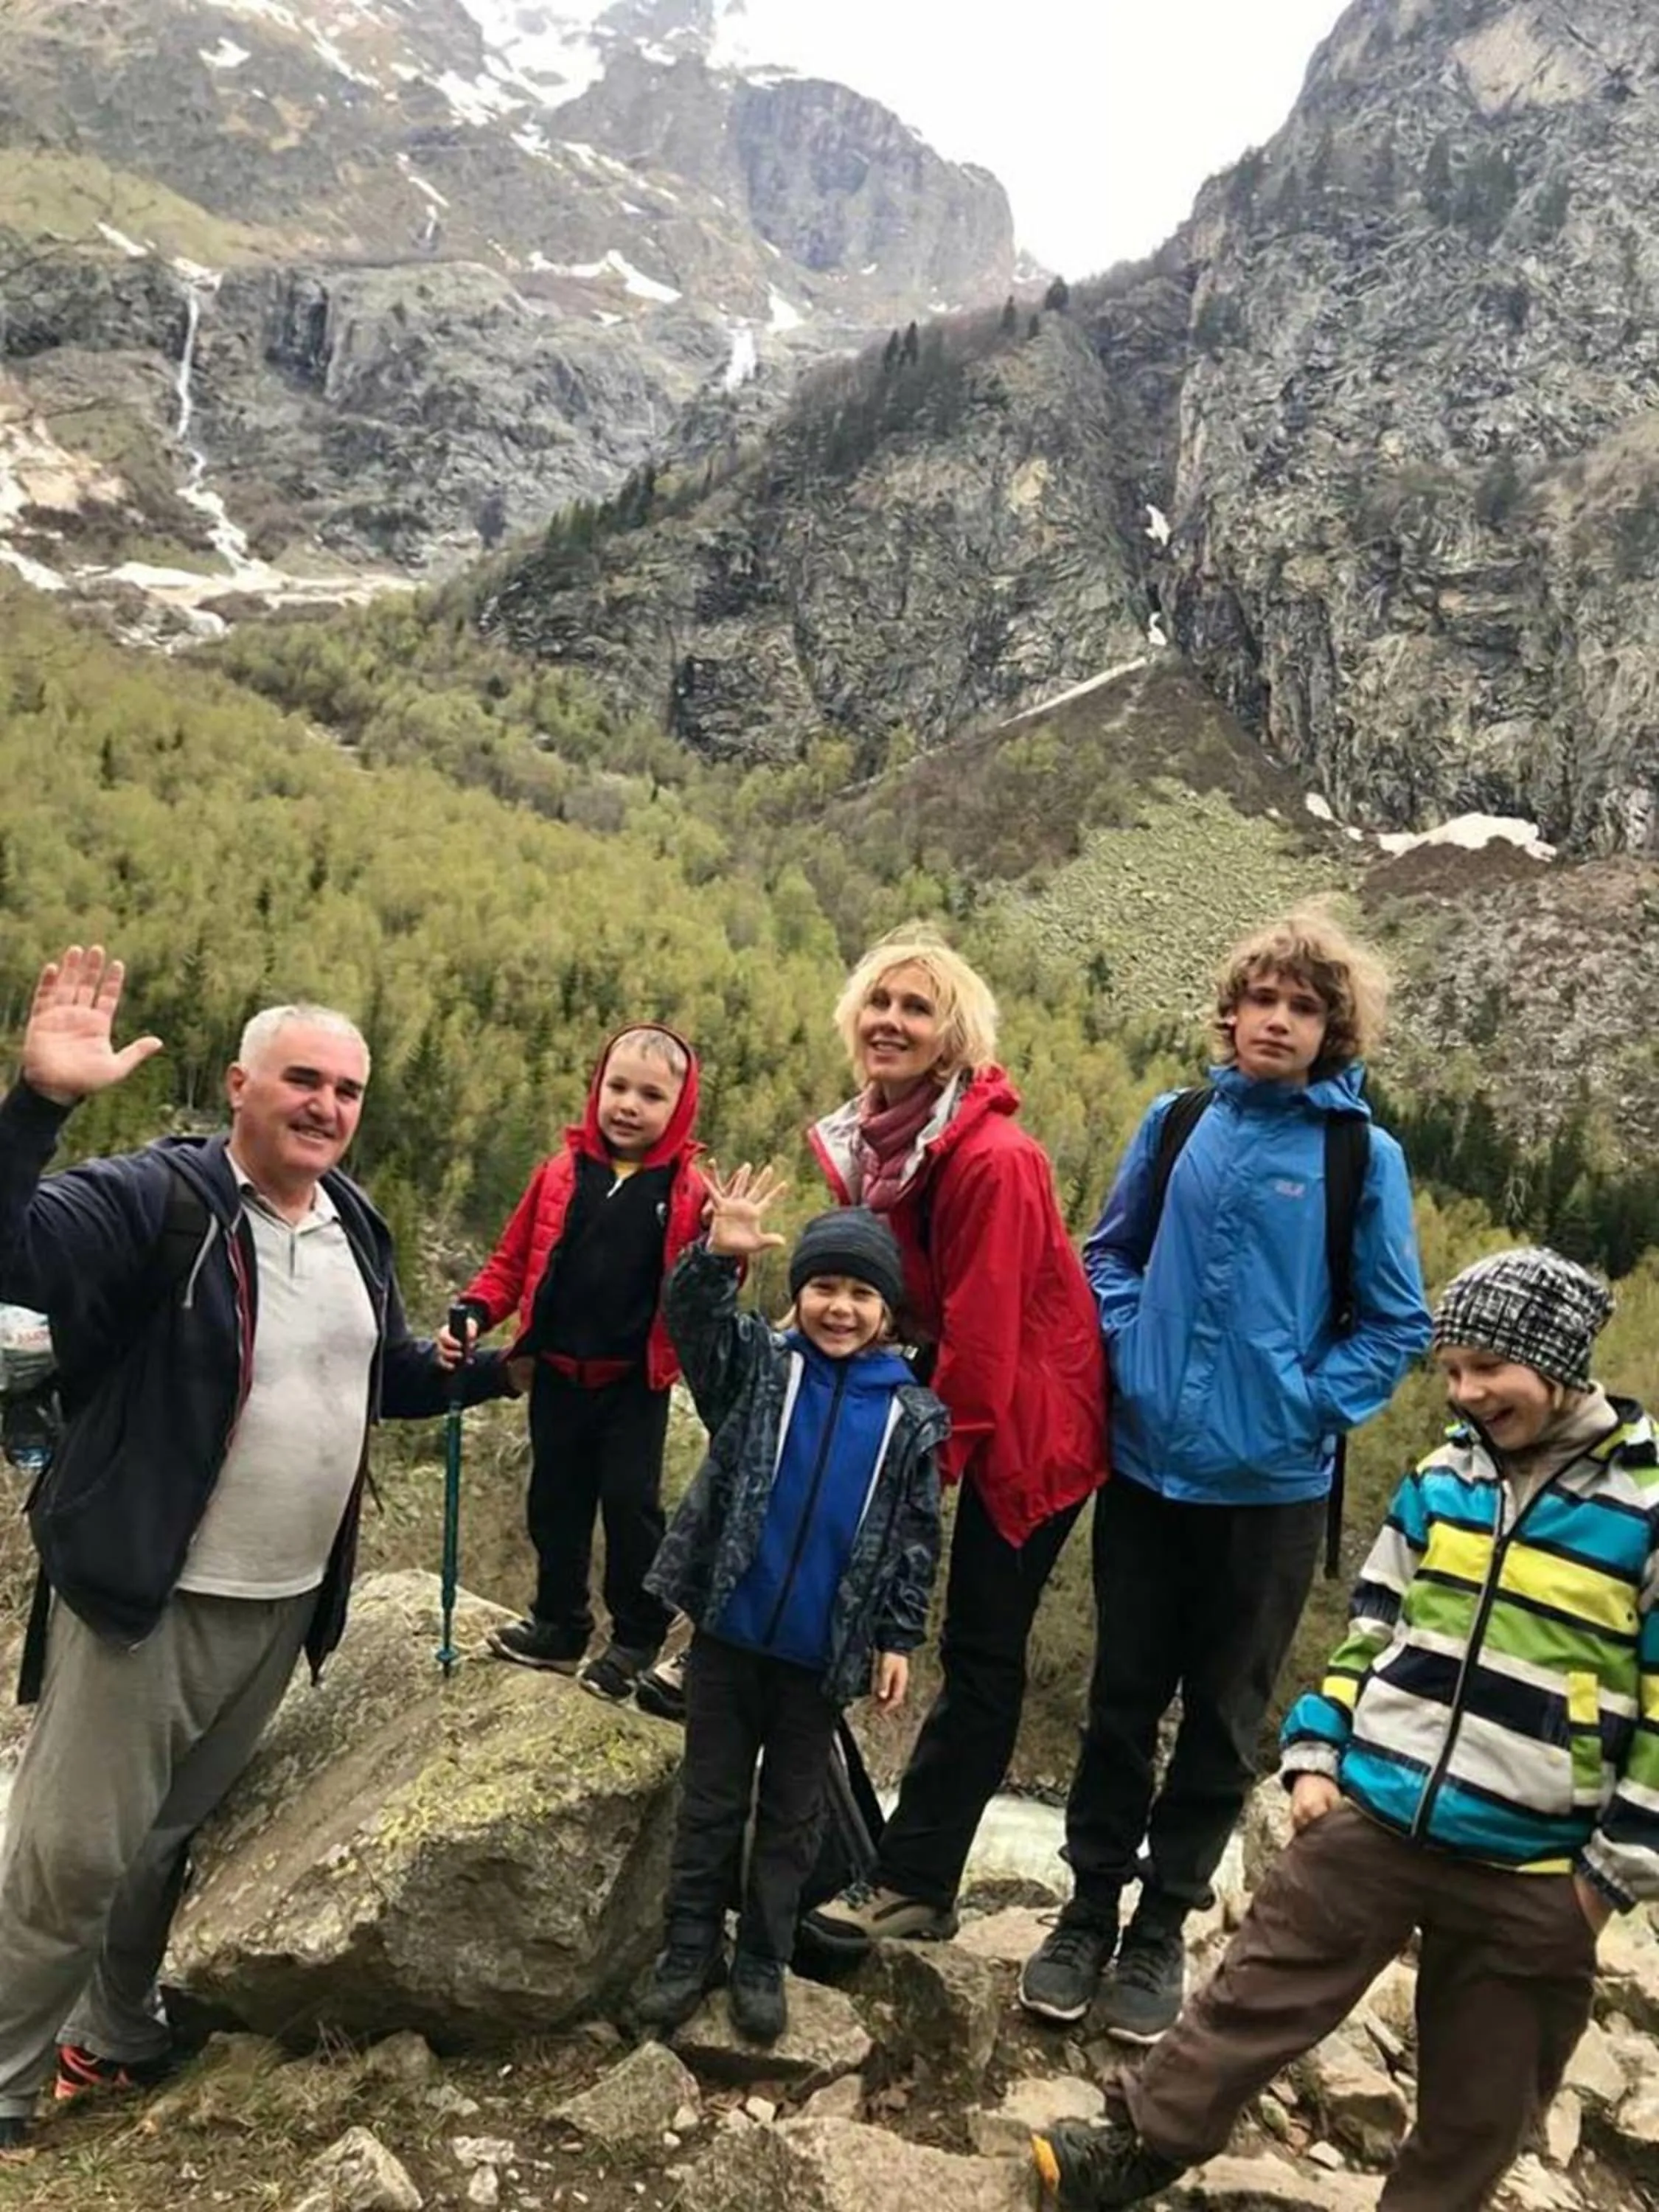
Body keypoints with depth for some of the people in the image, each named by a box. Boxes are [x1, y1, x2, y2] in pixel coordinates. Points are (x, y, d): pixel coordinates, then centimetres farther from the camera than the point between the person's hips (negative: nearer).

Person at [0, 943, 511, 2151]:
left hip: (284, 1603, 6)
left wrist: (502, 1371, 5)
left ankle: (114, 2037, 43)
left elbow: (389, 1371, 19)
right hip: (145, 1595, -6)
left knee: (170, 1834, 23)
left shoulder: (355, 1223, 5)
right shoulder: (156, 1195, -16)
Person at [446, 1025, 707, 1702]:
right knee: (555, 1499, 15)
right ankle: (559, 1625, 33)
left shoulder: (688, 1192, -7)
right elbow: (513, 1260, 5)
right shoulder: (562, 1173, 0)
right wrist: (474, 1312, -9)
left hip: (636, 1379, -3)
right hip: (557, 1371, 3)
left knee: (630, 1501, 2)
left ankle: (637, 1637, 21)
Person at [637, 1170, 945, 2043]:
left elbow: (915, 1537, 3)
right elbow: (692, 1321, -24)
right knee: (710, 1800, 14)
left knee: (791, 1814, 15)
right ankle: (690, 1947, 30)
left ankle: (763, 1960, 32)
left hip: (822, 1650, 1)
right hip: (728, 1631, 0)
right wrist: (719, 1257, -43)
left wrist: (899, 1637, 2)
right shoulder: (757, 1364, -5)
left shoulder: (910, 1413, -3)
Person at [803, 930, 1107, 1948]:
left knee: (982, 1655, 3)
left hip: (1026, 1425, -7)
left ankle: (913, 1883, 15)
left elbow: (981, 1331, -25)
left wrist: (932, 1456, -16)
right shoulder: (870, 1142, 0)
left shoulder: (994, 1159, -27)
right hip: (969, 1408, 7)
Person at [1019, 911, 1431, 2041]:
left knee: (1223, 1720, 13)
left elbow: (1398, 1323, -2)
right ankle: (1090, 1908, 31)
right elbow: (1110, 1254, 12)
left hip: (1271, 1486, -2)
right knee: (1122, 1701, 13)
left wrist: (1309, 1404, -12)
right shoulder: (1177, 1123, 1)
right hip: (1147, 1467, 2)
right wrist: (1127, 1351, -4)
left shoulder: (1365, 1155, -7)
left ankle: (1161, 1928, 30)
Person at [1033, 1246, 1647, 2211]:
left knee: (1480, 2105, 16)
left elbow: (1654, 1713, -8)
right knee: (1258, 1995, 11)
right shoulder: (1440, 1481, 2)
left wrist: (1615, 1869, -6)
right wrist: (1316, 1755, 5)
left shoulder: (1644, 1506, -12)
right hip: (1372, 1816, 3)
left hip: (1533, 1874, -3)